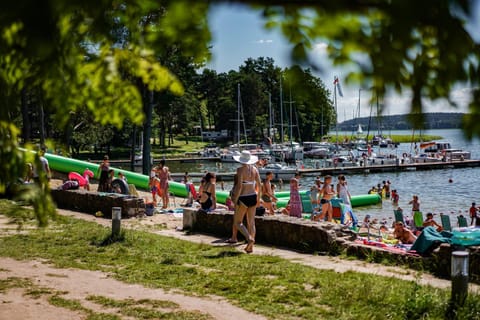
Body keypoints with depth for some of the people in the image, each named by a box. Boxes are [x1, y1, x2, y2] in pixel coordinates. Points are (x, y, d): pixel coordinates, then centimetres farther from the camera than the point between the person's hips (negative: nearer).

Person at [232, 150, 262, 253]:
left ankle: (249, 238, -17)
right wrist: (258, 197, 16)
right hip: (253, 197, 6)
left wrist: (235, 199, -11)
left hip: (243, 198, -6)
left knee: (238, 222, 7)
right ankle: (250, 247, 13)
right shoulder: (254, 169, 4)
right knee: (251, 222, 12)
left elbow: (239, 186, -18)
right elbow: (259, 184, 5)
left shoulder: (240, 170, -12)